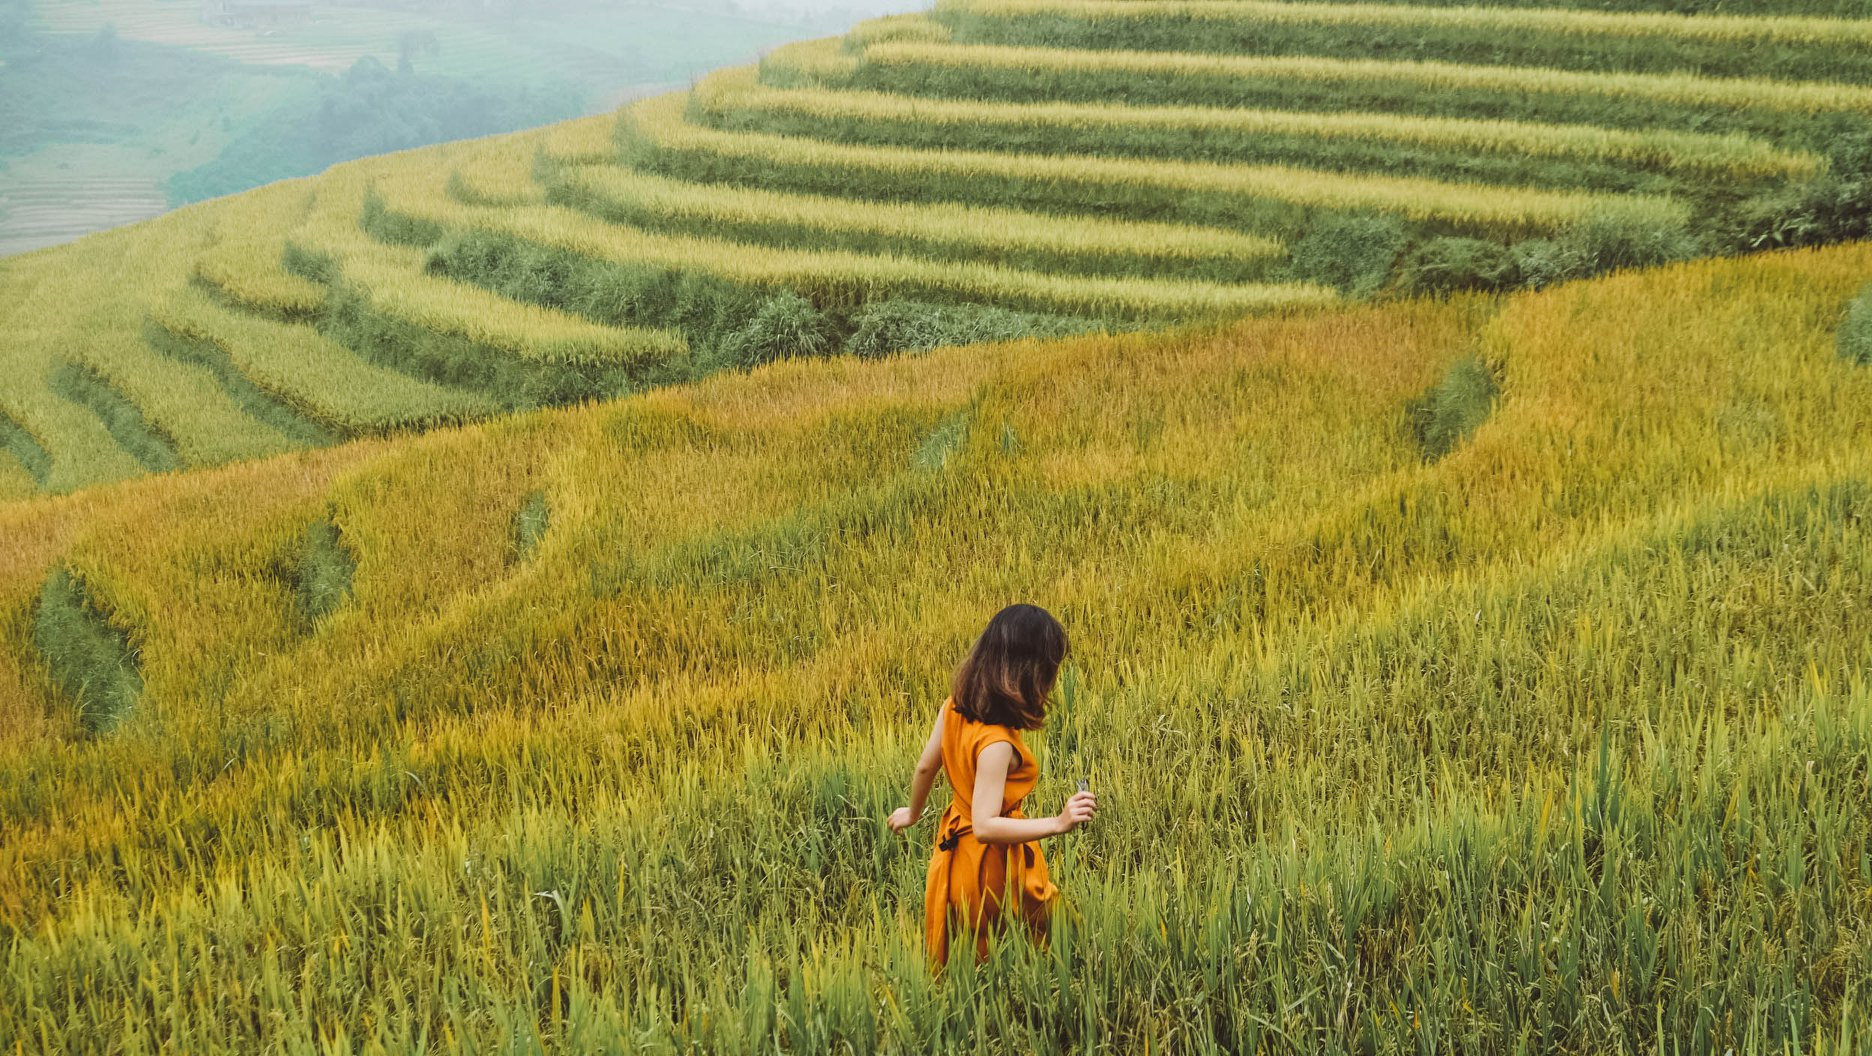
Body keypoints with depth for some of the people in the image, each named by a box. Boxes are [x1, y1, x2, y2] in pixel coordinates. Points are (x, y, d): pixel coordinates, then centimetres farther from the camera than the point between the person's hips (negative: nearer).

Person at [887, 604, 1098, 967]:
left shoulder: (954, 706, -9)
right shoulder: (996, 743, -33)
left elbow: (925, 767, 5)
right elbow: (985, 826, -33)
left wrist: (913, 812, 24)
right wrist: (1058, 824, -39)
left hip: (955, 842, 8)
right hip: (992, 862, -8)